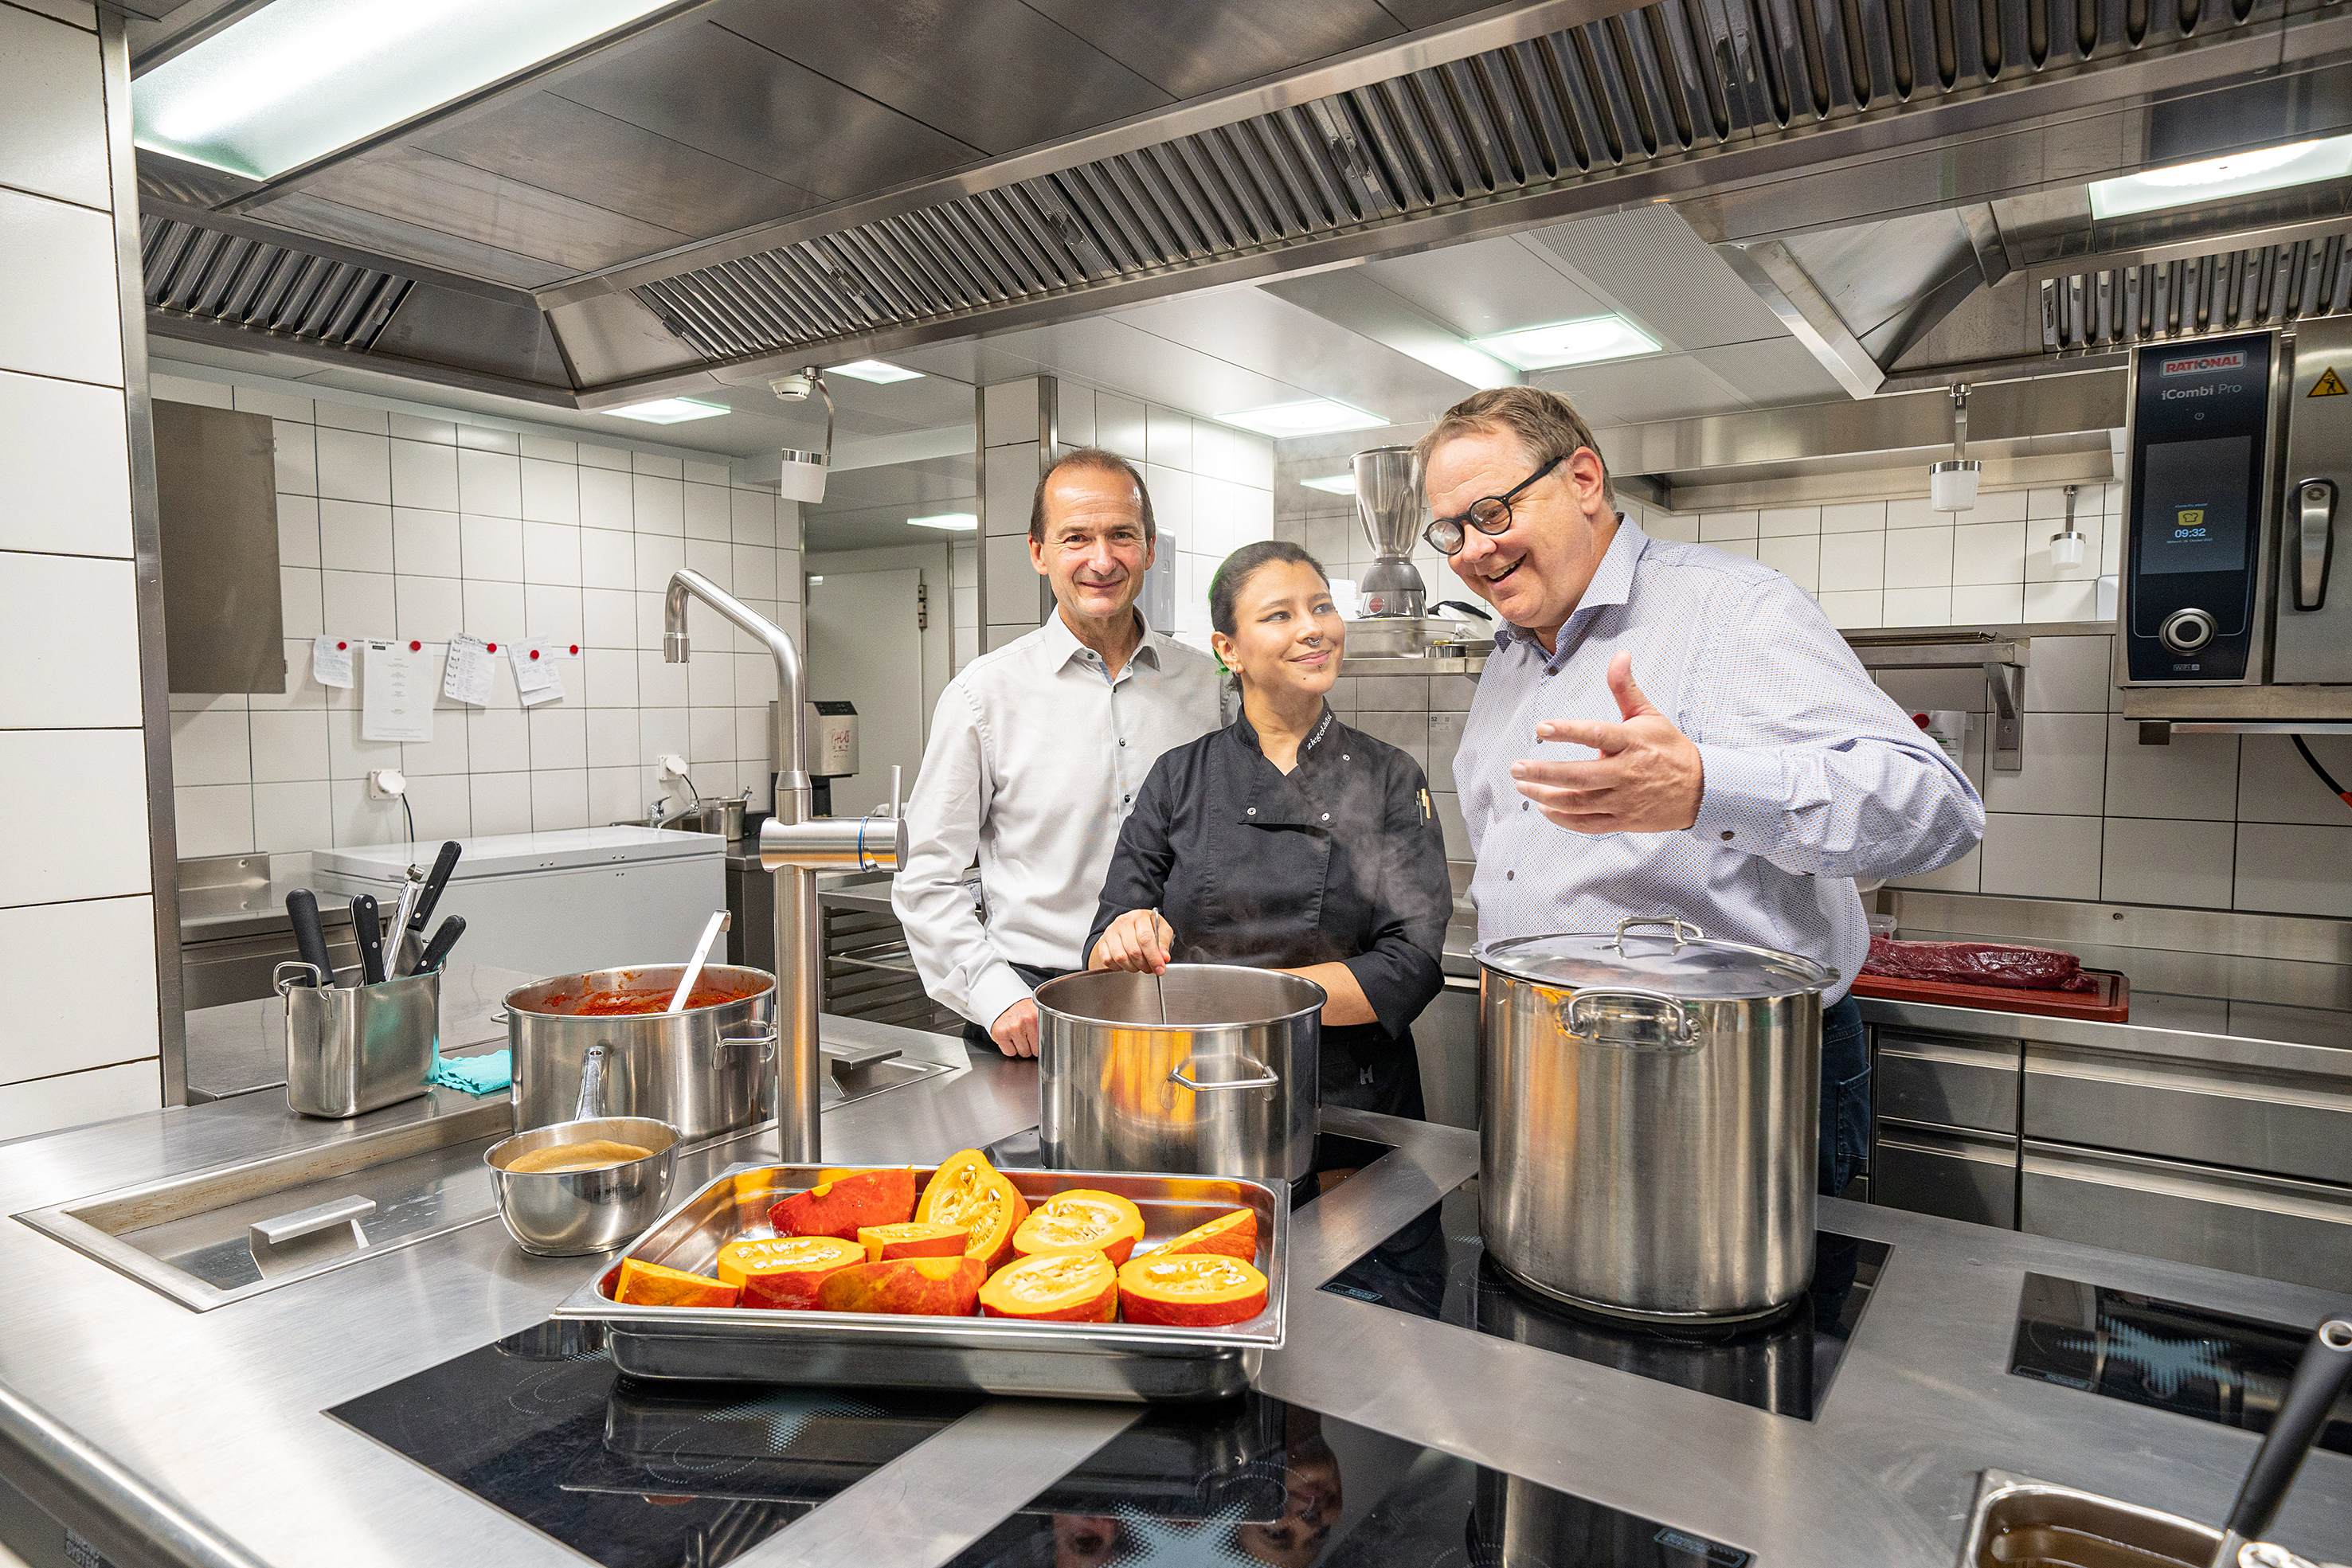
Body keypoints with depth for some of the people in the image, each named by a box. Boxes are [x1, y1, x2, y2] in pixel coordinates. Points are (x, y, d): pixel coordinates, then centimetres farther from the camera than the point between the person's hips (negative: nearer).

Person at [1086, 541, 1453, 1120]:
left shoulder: (1392, 779, 4)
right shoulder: (1179, 777, 6)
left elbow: (1412, 967, -5)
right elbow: (1103, 958, 5)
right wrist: (1127, 947, -18)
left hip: (1354, 1104, -2)